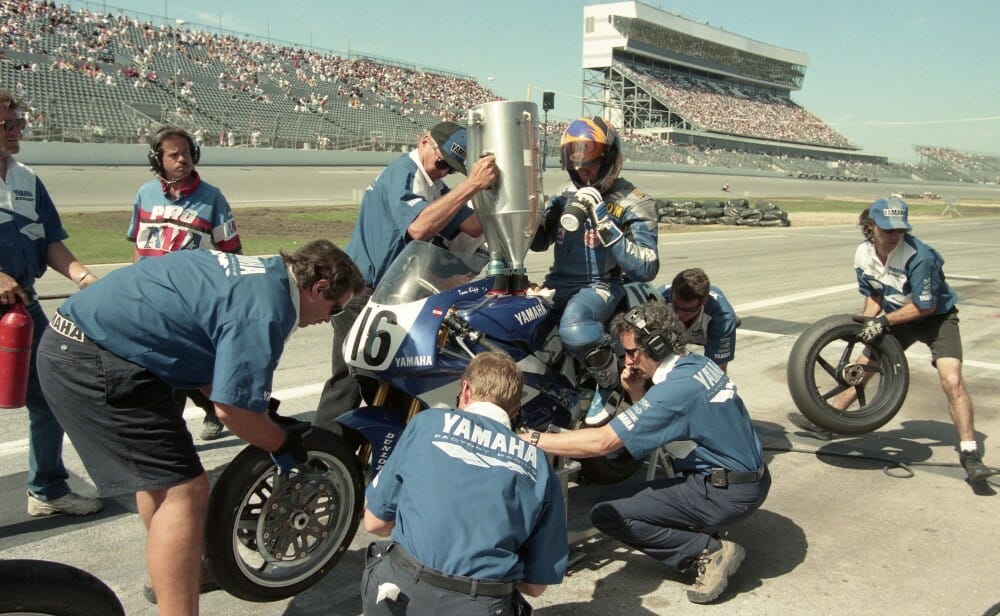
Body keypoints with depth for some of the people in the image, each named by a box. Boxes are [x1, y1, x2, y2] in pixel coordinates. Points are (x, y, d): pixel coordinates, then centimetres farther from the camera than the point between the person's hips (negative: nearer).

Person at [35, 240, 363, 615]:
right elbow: (232, 409, -18)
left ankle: (169, 575, 43)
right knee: (184, 491, -9)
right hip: (93, 360, -11)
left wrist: (261, 413, 18)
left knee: (159, 475, 25)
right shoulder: (267, 309, -17)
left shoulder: (262, 272, 12)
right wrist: (282, 446, 0)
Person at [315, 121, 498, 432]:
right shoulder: (402, 173, -16)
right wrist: (471, 185, -37)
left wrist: (489, 188, -15)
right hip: (363, 293, -9)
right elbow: (419, 226, -35)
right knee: (350, 382, -6)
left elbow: (471, 227, 1)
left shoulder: (435, 188, 14)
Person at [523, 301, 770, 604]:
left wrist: (533, 439, -20)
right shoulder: (699, 363, 6)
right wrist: (636, 392, -1)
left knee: (607, 514, -12)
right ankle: (705, 534, 15)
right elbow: (655, 423, 16)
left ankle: (709, 551, -9)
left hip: (727, 493, -10)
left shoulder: (676, 388, -23)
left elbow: (601, 442, -26)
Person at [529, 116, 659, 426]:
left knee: (574, 330, -38)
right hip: (560, 284, 7)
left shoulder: (633, 204, -6)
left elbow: (646, 268, -16)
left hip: (604, 287, -7)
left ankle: (610, 383, -8)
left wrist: (603, 221, -23)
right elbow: (538, 242, 22)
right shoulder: (566, 195, 13)